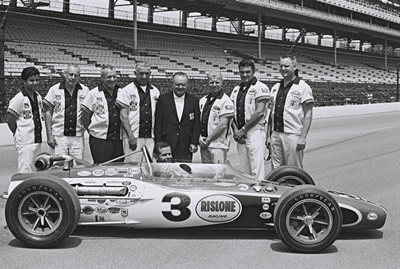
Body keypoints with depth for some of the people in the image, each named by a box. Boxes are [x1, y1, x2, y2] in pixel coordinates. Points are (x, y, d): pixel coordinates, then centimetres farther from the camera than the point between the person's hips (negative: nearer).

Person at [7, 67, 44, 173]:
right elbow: (10, 120, -9)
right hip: (25, 143, -7)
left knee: (35, 171, 12)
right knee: (25, 172, -7)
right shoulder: (19, 98, -11)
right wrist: (18, 134, -1)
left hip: (37, 140, 7)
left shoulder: (38, 96, 9)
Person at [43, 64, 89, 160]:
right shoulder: (55, 89, 2)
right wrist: (49, 136, -3)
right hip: (59, 137, -1)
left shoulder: (85, 91, 5)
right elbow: (48, 113, 3)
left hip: (78, 137, 1)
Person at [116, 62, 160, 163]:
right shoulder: (126, 91, 0)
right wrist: (131, 136, -13)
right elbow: (123, 116, -4)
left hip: (150, 137, 4)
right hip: (133, 137, -4)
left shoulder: (155, 91, 12)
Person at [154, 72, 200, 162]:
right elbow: (158, 124, 2)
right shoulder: (163, 99, 4)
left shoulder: (194, 100, 9)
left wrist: (194, 143, -2)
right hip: (166, 147, -1)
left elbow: (196, 124, 7)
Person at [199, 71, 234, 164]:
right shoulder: (203, 100, 13)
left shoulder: (226, 101, -7)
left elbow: (223, 125, -13)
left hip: (218, 146, -6)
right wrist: (199, 138, -2)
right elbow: (199, 121, 14)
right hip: (204, 145, 6)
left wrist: (208, 140, -11)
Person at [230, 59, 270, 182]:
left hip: (255, 131, -6)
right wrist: (235, 130, -2)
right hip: (240, 133, 7)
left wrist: (243, 130, -10)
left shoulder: (260, 87, -4)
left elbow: (259, 113, -12)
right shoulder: (236, 89, 17)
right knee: (243, 168, 9)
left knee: (256, 167, -8)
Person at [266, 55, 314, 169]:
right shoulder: (275, 88, 14)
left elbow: (308, 115, -7)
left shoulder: (303, 87, -4)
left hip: (293, 135, -6)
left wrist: (302, 138, -14)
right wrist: (268, 136, 13)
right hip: (275, 135, 6)